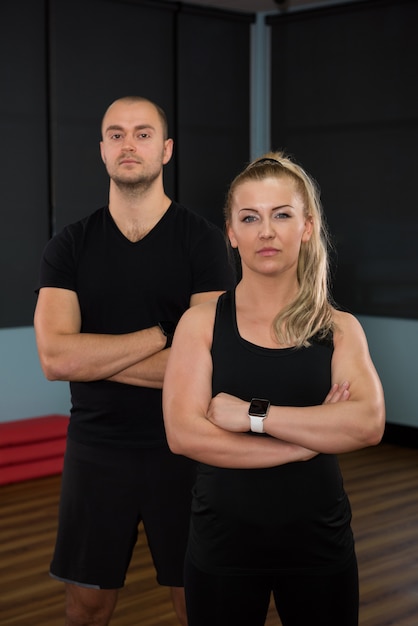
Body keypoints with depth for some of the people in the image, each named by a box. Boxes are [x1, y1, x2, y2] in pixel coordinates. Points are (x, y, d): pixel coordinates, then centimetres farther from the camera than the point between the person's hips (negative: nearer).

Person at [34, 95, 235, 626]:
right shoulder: (70, 246, 1)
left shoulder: (202, 241, -6)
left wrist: (94, 356, -14)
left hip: (182, 449, -2)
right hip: (96, 448, 2)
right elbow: (55, 358, -13)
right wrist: (161, 335, -16)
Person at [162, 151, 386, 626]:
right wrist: (310, 438, -16)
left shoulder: (339, 328, 0)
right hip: (223, 545, -1)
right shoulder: (202, 323, -4)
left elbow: (368, 424, -16)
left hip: (320, 542, 1)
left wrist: (251, 414, -21)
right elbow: (183, 434, -17)